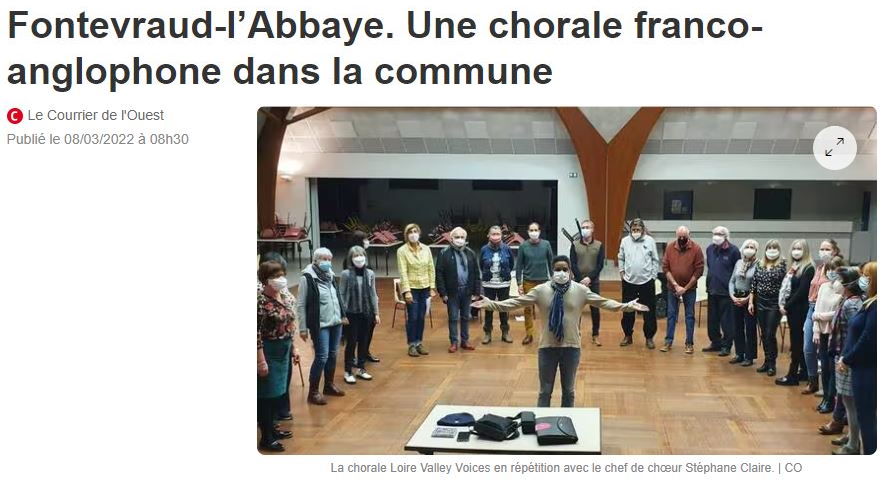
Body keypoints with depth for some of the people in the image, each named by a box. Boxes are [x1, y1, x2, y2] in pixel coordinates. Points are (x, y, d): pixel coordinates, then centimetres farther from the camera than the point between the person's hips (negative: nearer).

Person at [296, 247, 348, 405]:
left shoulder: (330, 275, 9)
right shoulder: (307, 278, -11)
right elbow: (300, 305, -10)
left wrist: (342, 315, 18)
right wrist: (303, 328, -10)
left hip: (336, 323, 6)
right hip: (320, 325, -6)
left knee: (332, 355, 12)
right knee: (322, 357, -9)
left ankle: (329, 385, 28)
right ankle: (313, 391, 2)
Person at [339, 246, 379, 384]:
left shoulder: (370, 274, 2)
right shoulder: (345, 274, -9)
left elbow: (373, 294, 8)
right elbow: (341, 295, -7)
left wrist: (376, 313, 8)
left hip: (366, 313, 4)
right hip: (351, 313, -4)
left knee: (364, 341, 11)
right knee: (351, 342, 2)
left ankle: (361, 368, 25)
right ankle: (348, 372, 13)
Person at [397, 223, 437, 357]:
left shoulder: (426, 249, 3)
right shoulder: (402, 251, -7)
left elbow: (431, 269, 6)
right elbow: (403, 272, -11)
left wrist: (432, 288, 2)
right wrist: (407, 291, -15)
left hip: (425, 288, 3)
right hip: (411, 288, -3)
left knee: (421, 317, 7)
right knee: (413, 317, -1)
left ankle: (419, 343, 20)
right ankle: (411, 345, 11)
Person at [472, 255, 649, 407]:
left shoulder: (581, 290, -3)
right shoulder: (541, 290, -5)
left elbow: (604, 303, -1)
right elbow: (517, 302, -7)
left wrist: (627, 306, -11)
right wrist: (490, 304, -15)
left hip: (571, 347, 1)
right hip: (547, 347, -1)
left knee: (568, 390, 15)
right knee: (545, 391, 9)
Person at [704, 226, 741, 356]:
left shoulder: (733, 250, -10)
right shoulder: (710, 249, 8)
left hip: (726, 291, -6)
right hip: (712, 290, 6)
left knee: (726, 320, -1)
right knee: (712, 319, 13)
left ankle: (726, 346, 7)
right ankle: (715, 342, 25)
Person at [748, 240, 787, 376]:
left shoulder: (782, 264, -6)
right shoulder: (759, 264, 7)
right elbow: (753, 284, 8)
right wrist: (751, 302, 5)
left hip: (774, 303, -4)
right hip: (760, 302, 4)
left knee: (770, 334, -4)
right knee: (763, 334, 10)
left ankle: (772, 363, 8)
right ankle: (767, 361, 21)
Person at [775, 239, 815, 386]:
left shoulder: (808, 269, -11)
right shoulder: (793, 266, 14)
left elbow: (801, 291, -16)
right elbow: (785, 287, 13)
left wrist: (787, 306, -13)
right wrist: (782, 305, 2)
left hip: (800, 310, -8)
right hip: (791, 309, 8)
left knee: (796, 342, -5)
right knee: (799, 341, 13)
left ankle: (792, 375, -2)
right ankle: (804, 371, 20)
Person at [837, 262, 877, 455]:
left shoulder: (876, 306, -20)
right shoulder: (871, 304, 11)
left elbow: (867, 340, -21)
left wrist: (847, 360, -10)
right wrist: (845, 357, 6)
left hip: (868, 370, -10)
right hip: (864, 368, 10)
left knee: (867, 417, 0)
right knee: (866, 416, 16)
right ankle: (870, 451, 24)